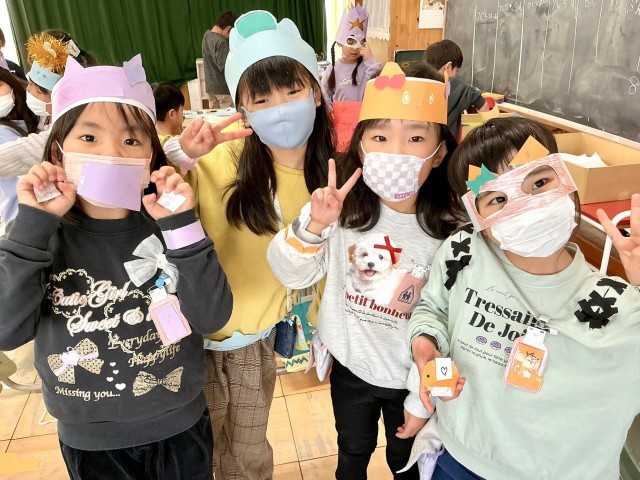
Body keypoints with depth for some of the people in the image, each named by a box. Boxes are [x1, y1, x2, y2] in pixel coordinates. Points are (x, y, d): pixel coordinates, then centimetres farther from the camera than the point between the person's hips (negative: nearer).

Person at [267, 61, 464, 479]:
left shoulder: (451, 230, -21)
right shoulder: (345, 209, -17)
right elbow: (292, 276, -13)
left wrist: (426, 399, -5)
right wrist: (313, 225, -33)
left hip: (411, 377, -1)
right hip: (350, 365, 2)